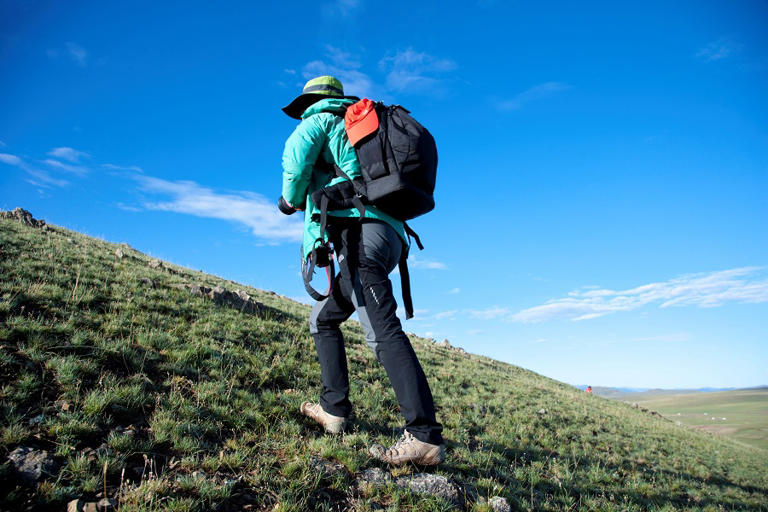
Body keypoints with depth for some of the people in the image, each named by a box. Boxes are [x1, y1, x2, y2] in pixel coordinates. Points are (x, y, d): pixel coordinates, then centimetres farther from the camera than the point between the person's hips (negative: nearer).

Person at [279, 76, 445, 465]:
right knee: (323, 318, 19)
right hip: (388, 233, 10)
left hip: (358, 229, -10)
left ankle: (425, 436, -26)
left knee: (382, 331, -20)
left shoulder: (322, 119, 13)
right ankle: (334, 408, 16)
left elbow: (298, 152, -8)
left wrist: (292, 198, 9)